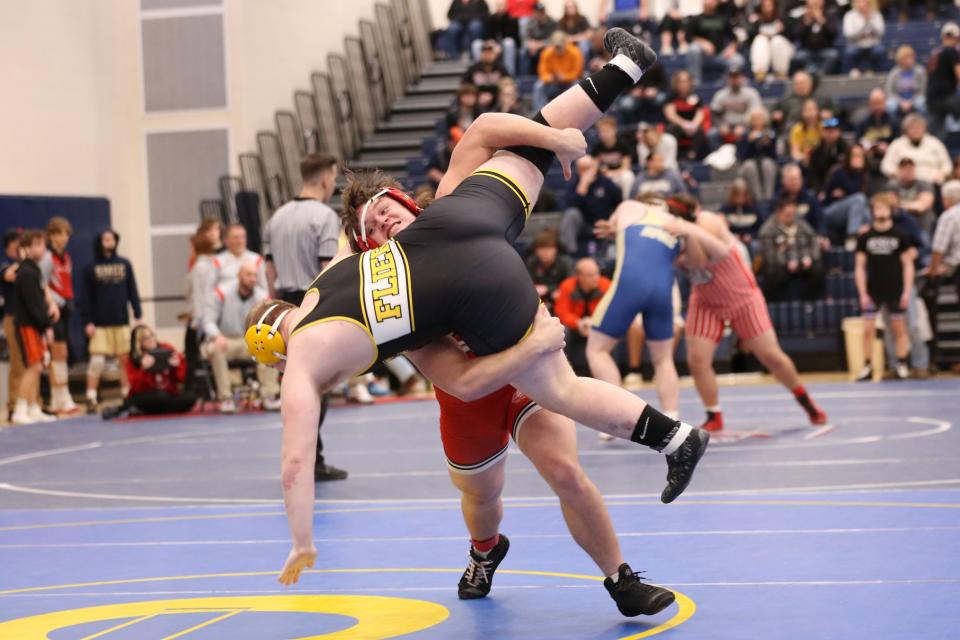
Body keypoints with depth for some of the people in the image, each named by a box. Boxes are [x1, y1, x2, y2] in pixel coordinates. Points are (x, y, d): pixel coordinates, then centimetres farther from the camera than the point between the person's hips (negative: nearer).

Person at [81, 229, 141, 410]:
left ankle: (127, 395, 15)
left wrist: (138, 314, 4)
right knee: (97, 361, -6)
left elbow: (132, 291, 9)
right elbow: (87, 297, 0)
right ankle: (91, 398, -1)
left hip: (122, 320, 2)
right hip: (100, 323, -2)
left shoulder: (124, 264, 6)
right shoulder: (92, 268, 1)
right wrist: (87, 321, -6)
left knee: (125, 360, 5)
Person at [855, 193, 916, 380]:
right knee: (868, 330, -3)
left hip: (895, 292, 0)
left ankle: (901, 365, 12)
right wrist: (862, 293, -4)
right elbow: (860, 267, 4)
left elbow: (907, 264, 2)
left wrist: (907, 291, -4)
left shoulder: (900, 237, 0)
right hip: (872, 292, 1)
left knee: (899, 328, 4)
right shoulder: (865, 238, 2)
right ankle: (867, 367, 2)